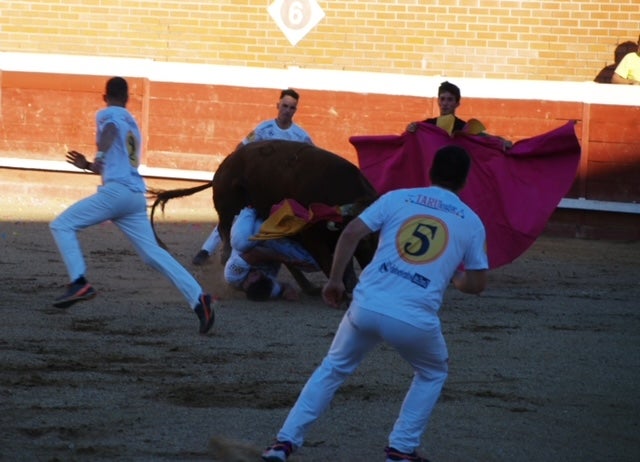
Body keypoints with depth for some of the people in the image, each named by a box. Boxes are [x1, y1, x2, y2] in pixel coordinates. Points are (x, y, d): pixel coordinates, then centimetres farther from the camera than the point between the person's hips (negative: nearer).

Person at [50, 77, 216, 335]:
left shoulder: (106, 115, 5)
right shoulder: (133, 125, 29)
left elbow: (111, 128, -19)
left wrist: (100, 154, -27)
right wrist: (88, 166, 40)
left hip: (115, 192, -8)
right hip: (137, 196, 8)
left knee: (61, 226, 1)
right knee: (153, 253, 4)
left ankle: (79, 283, -14)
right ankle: (198, 298, -10)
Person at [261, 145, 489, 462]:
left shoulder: (397, 198, 12)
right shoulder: (471, 222, 10)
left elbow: (351, 233, 2)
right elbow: (477, 284, 15)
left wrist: (335, 280, 12)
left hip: (366, 308, 1)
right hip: (415, 321, -1)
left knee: (333, 369, 23)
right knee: (433, 374, 29)